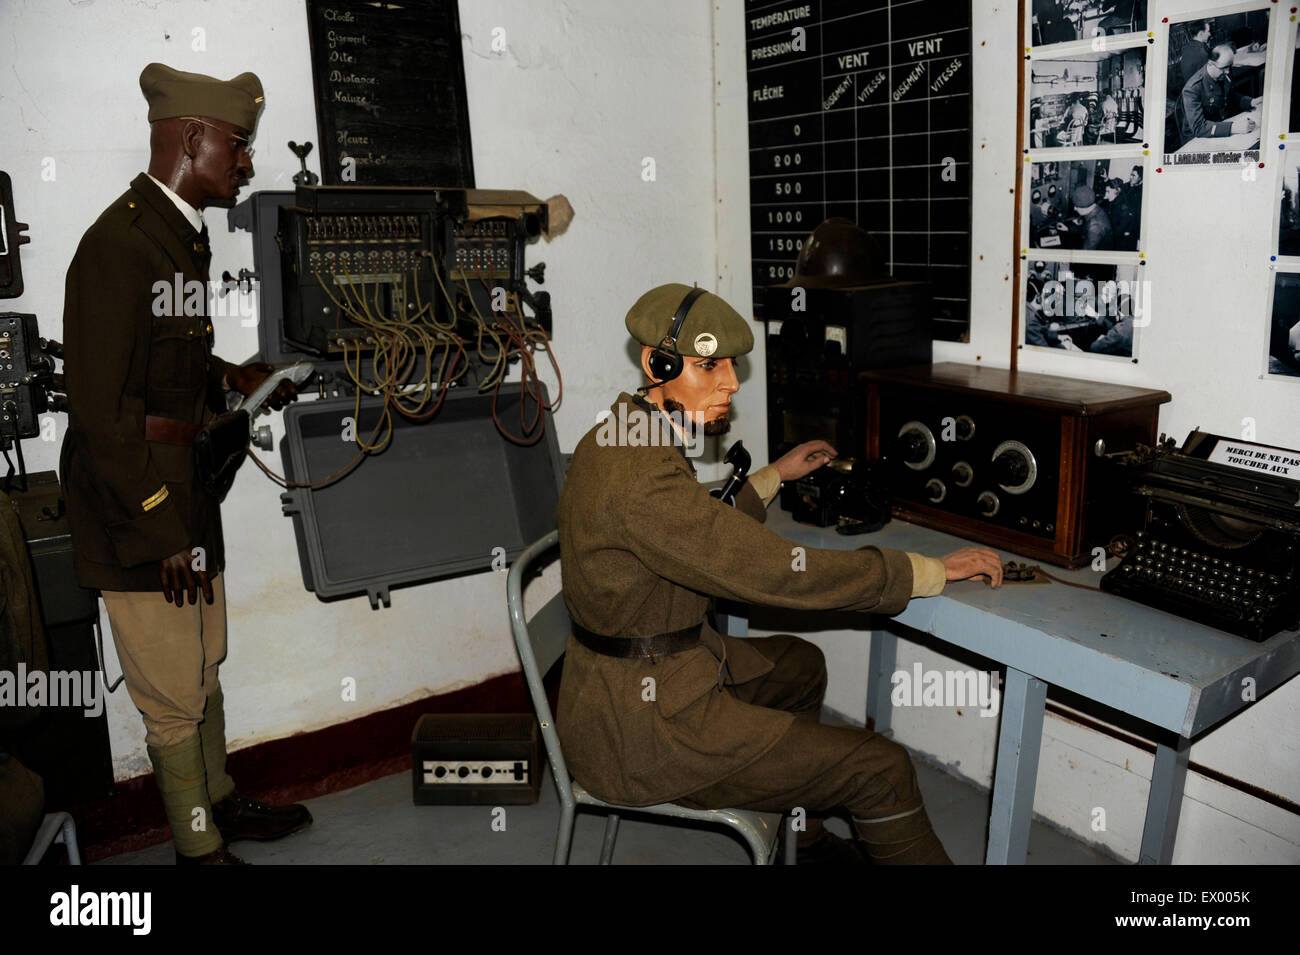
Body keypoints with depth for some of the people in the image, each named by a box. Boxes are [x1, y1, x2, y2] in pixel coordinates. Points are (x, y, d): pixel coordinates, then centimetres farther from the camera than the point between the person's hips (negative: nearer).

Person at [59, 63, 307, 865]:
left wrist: (233, 379, 7)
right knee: (173, 694, 6)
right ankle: (198, 845, 25)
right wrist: (160, 531, -20)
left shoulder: (185, 233, 10)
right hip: (139, 507, -10)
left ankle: (220, 799, 42)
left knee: (206, 666, 23)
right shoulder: (119, 244, -20)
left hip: (188, 493, 10)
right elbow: (102, 410, -22)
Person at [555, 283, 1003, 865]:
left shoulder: (621, 441, 5)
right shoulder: (640, 478, -28)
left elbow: (705, 539, 17)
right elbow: (778, 573, -28)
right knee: (882, 770, -8)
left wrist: (774, 477, 20)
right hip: (642, 723, -11)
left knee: (802, 665, 31)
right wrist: (934, 570, -19)